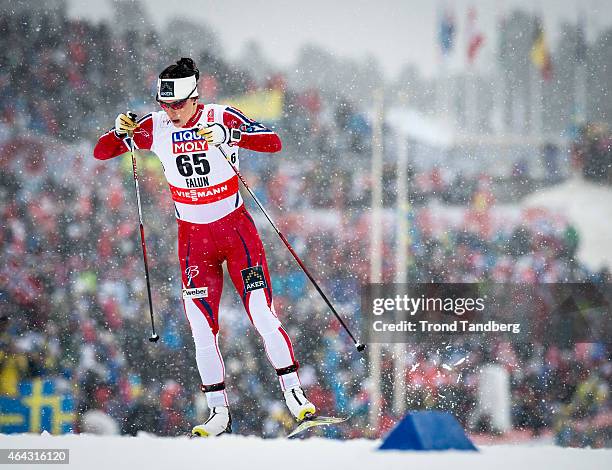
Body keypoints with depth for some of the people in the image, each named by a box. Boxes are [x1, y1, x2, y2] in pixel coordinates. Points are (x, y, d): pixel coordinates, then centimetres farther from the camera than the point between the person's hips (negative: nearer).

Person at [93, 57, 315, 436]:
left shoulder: (221, 118, -13)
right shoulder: (155, 127, -5)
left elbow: (274, 143, -23)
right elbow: (101, 153, -1)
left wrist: (227, 136, -37)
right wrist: (121, 132, -22)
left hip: (235, 228, -3)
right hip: (193, 236, 3)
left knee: (263, 315, -10)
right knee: (202, 328, -3)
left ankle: (295, 395, -1)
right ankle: (219, 413, 6)